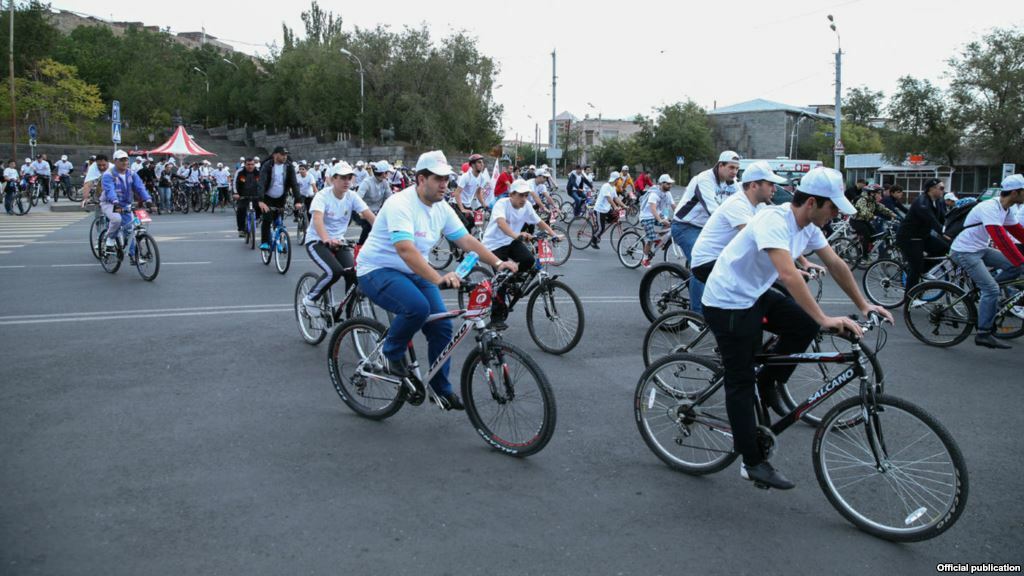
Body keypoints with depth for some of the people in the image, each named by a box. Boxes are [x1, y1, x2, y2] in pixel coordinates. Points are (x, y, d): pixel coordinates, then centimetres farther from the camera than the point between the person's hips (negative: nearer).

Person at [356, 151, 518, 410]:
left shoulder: (442, 208, 1)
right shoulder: (401, 204, -24)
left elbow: (467, 240, 0)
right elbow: (406, 250, -37)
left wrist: (498, 263, -14)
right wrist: (439, 279, -49)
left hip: (414, 272, 8)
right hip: (378, 270, -7)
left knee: (442, 325, -5)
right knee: (417, 307, -34)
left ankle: (441, 388, 12)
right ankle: (393, 354, -5)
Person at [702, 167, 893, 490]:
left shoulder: (808, 226, 0)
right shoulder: (774, 221, -27)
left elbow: (835, 265, 9)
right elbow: (788, 274, -39)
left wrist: (864, 305, 8)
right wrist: (825, 319, -41)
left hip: (756, 295, 9)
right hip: (727, 303, -8)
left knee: (804, 324, -7)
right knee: (741, 382, -3)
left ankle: (767, 384, 11)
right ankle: (753, 463, 4)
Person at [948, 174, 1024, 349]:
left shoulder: (1006, 210, 6)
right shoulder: (990, 208, -24)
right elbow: (1001, 239, -33)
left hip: (980, 250, 9)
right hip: (964, 252, -9)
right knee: (992, 289, -17)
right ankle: (983, 334, -10)